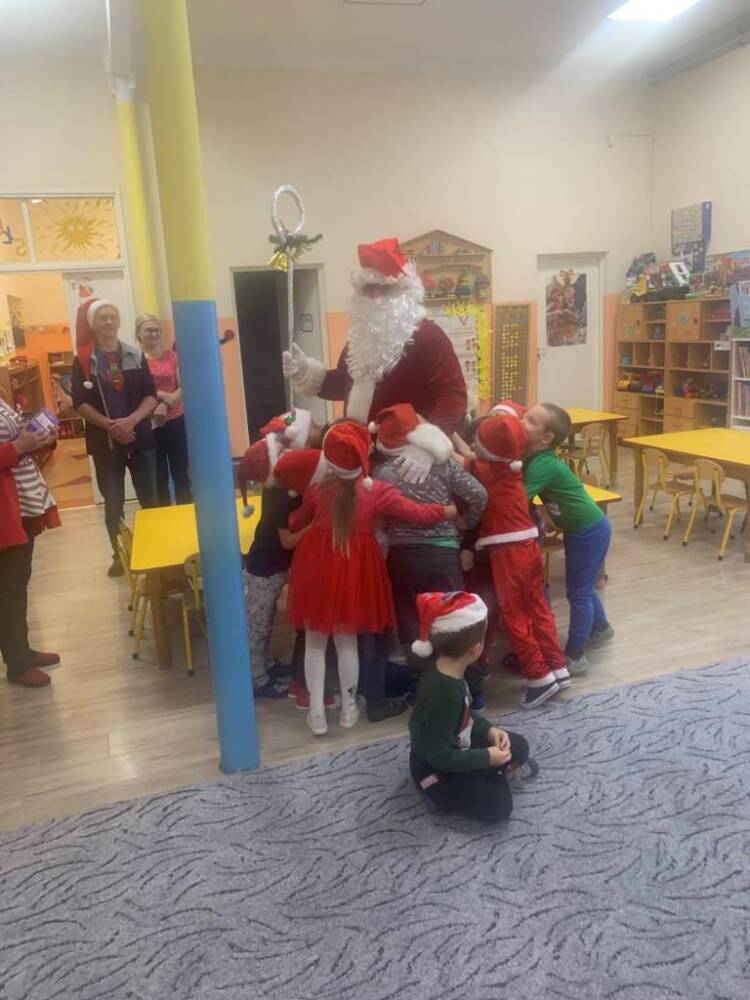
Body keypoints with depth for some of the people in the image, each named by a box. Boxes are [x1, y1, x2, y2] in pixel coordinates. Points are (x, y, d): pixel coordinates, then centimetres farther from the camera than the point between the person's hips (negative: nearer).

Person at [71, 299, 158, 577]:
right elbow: (80, 403, -5)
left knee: (150, 499, 5)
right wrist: (109, 425, -18)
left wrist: (131, 420, -17)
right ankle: (119, 555, 19)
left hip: (140, 437, 1)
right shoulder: (83, 360, 1)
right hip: (104, 441, -1)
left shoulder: (136, 354, 5)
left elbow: (151, 395, 0)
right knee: (113, 504, 5)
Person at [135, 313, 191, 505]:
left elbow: (183, 387, -1)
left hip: (176, 421, 2)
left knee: (181, 471, 6)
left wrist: (165, 404, -17)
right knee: (158, 475, 5)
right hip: (148, 424, -2)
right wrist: (162, 395, -19)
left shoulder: (172, 356, 5)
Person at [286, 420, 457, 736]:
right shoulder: (378, 491, -14)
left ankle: (316, 713, 19)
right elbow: (419, 513, -11)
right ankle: (348, 709, 28)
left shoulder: (318, 490, -7)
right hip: (354, 568, -1)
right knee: (347, 641, 16)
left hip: (317, 565, 1)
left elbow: (295, 523, 9)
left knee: (315, 642, 13)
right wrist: (455, 510, 3)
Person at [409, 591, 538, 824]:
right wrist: (487, 758, -21)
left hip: (453, 747, 8)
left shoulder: (447, 671, -11)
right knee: (499, 807, -10)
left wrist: (490, 730, -6)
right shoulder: (445, 694, -38)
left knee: (518, 747, 7)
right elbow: (439, 757, -30)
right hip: (434, 771, -8)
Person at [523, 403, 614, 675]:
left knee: (578, 591, 0)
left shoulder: (543, 466, -30)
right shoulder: (532, 457, -1)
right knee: (583, 586, 25)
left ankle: (575, 657, 12)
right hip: (580, 529, 9)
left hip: (589, 531, -9)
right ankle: (600, 627, 49)